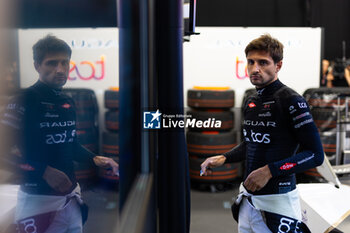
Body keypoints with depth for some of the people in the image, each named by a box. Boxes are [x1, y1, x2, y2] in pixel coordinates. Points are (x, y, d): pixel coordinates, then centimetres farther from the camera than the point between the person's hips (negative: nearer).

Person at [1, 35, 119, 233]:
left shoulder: (68, 103, 12)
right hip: (38, 197, -7)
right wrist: (45, 171, -24)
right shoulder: (24, 101, -12)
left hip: (71, 194, 7)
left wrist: (94, 159, 6)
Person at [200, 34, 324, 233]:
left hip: (276, 201, -7)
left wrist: (270, 170, -21)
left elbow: (316, 155, -16)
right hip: (248, 198, 7)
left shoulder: (291, 101, -13)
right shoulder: (251, 103, 11)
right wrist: (223, 158, 9)